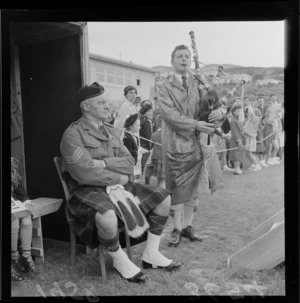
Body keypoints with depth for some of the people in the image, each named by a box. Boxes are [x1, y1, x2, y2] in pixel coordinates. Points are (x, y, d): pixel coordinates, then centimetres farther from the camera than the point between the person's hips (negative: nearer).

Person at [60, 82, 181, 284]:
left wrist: (104, 163, -13)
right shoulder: (72, 134, -8)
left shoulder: (110, 131, 15)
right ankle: (120, 260, -6)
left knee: (163, 198, -1)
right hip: (89, 190, -7)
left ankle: (151, 254, 12)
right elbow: (85, 173, -19)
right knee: (107, 216, -38)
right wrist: (119, 178, -10)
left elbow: (129, 163, 4)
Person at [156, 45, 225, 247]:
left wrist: (219, 112, -17)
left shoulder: (198, 85, 14)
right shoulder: (164, 87, 2)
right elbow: (169, 113, -12)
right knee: (176, 187, 2)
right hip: (175, 143, -4)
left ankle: (187, 226, 22)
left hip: (195, 142, 4)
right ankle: (177, 229, 13)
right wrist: (195, 124, -21)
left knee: (193, 186, 9)